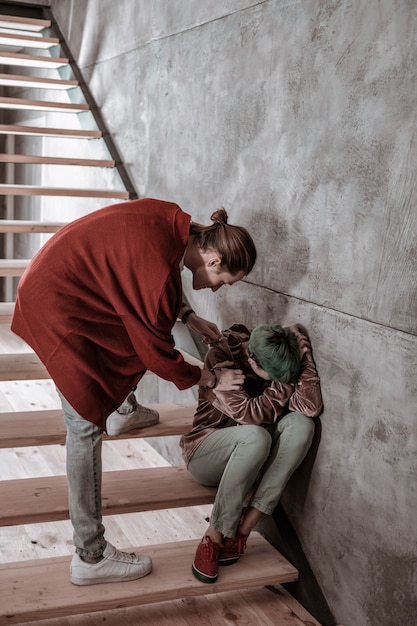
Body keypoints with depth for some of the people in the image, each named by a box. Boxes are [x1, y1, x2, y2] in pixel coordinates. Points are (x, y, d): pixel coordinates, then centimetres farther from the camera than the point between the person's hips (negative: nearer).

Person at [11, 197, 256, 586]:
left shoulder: (174, 223, -5)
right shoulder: (159, 272, -29)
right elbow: (159, 355, -16)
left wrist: (188, 317, 12)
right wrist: (211, 379, -1)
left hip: (57, 282, 10)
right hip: (58, 310, -10)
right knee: (87, 426, -6)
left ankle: (123, 411, 47)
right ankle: (90, 557, 1)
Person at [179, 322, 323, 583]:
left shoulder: (279, 356, -9)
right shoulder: (220, 358, -21)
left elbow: (311, 407, -23)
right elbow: (249, 414, -28)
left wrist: (302, 352, -25)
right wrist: (285, 383, -23)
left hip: (253, 457, 5)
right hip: (206, 453, -5)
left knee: (301, 424, -25)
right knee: (255, 437, -37)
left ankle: (242, 530, -24)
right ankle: (215, 538, -23)